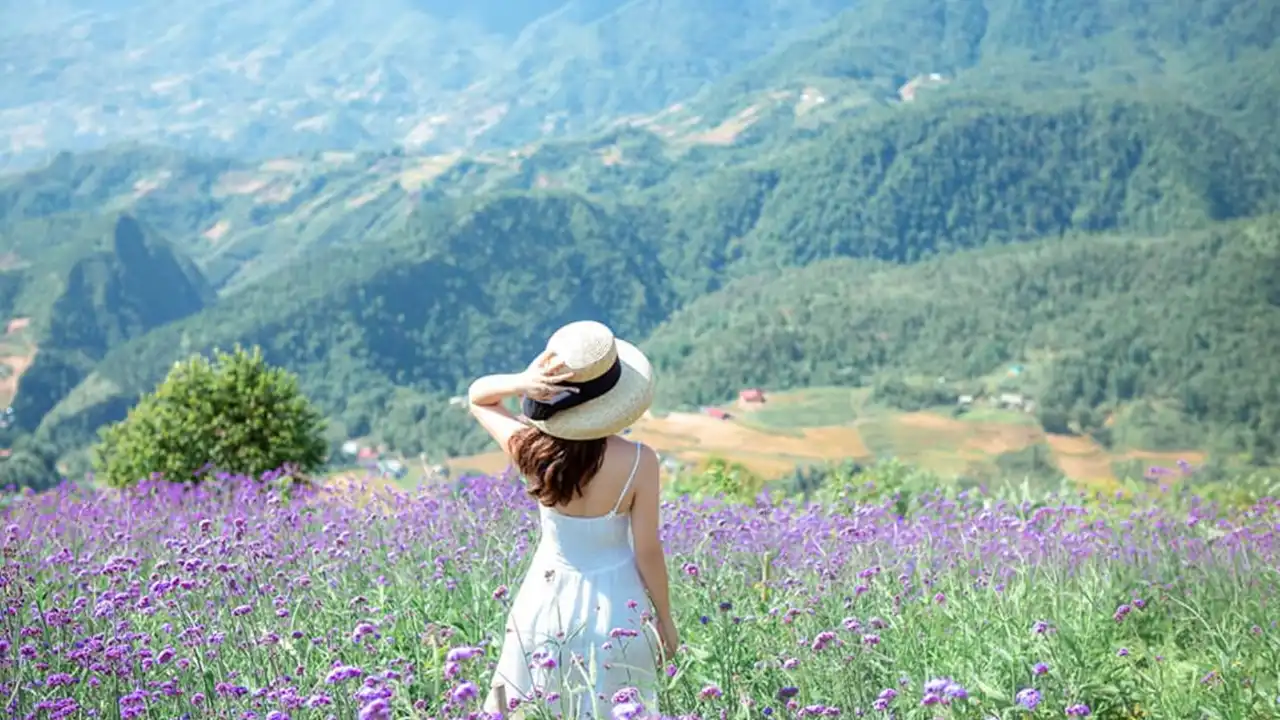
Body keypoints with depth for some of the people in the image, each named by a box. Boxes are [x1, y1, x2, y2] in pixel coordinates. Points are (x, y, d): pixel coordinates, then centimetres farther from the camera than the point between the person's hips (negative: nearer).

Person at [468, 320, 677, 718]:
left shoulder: (531, 450, -16)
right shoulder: (638, 462, -23)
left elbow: (477, 396, 2)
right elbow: (648, 552, -13)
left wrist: (520, 382, -20)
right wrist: (665, 618, 3)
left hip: (546, 599, 2)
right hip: (615, 606, -2)